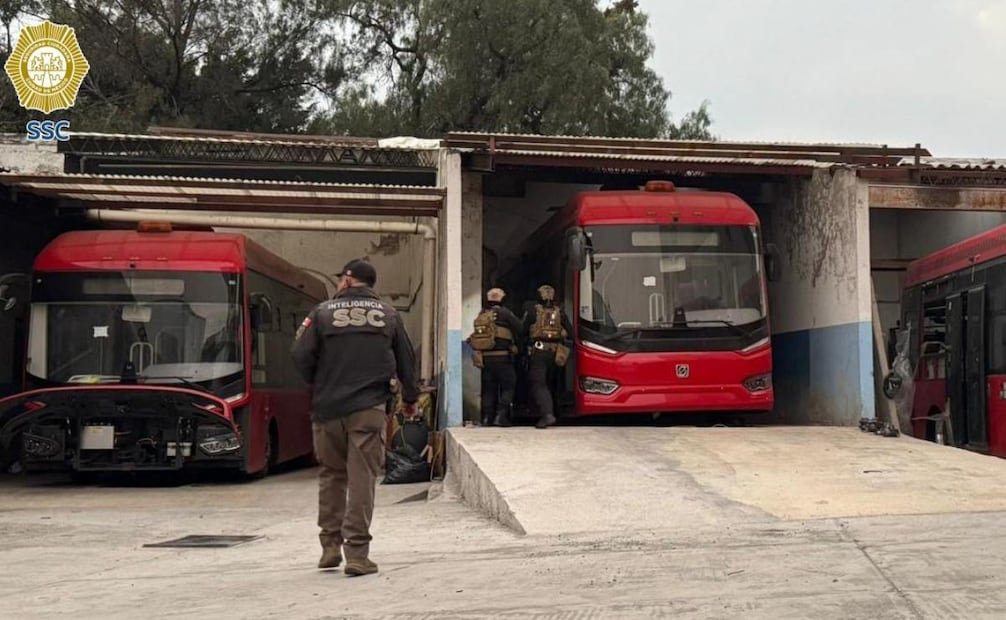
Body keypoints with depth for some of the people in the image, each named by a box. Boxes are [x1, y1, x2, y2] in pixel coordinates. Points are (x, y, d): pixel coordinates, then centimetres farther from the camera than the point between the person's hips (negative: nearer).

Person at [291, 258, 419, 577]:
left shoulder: (323, 312, 2)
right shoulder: (388, 314, 8)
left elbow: (301, 356, -4)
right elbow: (406, 360, 13)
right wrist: (410, 398, 27)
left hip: (328, 408, 0)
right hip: (370, 408, 0)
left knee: (331, 475, 15)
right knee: (363, 478, -1)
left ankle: (330, 546, 18)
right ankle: (357, 553, -6)